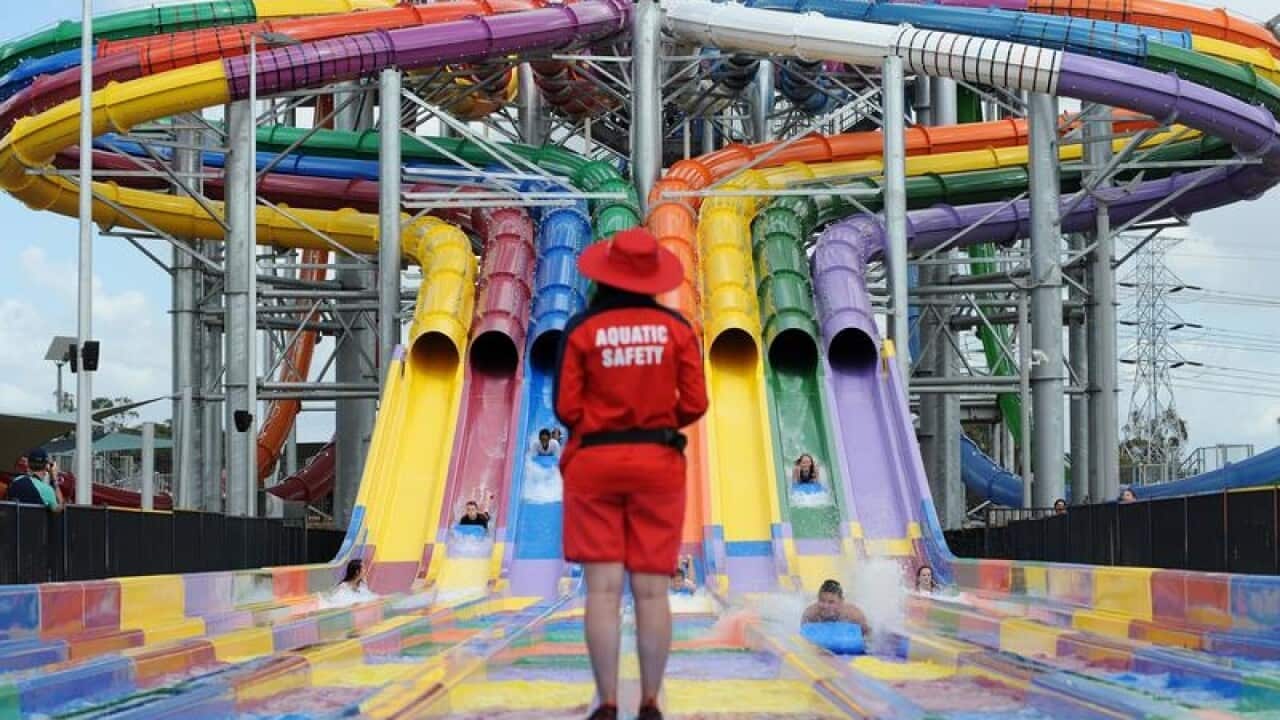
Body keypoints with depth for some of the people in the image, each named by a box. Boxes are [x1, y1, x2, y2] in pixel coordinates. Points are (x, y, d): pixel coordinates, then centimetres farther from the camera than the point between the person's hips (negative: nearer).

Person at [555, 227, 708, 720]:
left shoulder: (582, 329, -5)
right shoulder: (677, 329, -1)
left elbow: (567, 408, -5)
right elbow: (694, 404, -2)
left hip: (594, 462, -1)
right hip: (658, 462, 1)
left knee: (603, 589, -1)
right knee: (652, 591, 4)